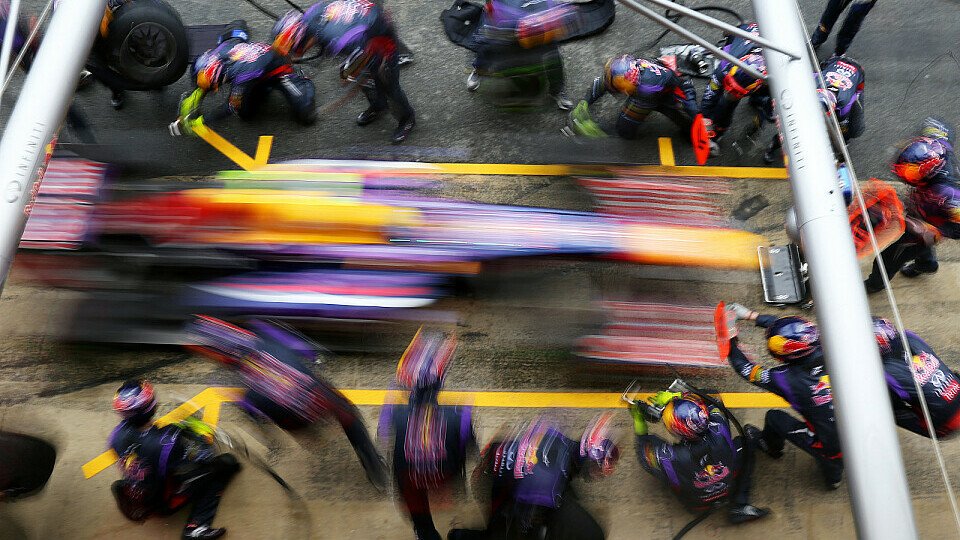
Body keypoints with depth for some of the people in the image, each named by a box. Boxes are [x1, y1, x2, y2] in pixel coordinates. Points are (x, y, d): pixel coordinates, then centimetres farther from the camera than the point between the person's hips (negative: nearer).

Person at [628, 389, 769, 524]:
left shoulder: (668, 458, -38)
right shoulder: (719, 431, -33)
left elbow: (643, 446, -14)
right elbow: (713, 405, -10)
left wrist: (638, 418, -7)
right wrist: (674, 397, -9)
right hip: (730, 492, 1)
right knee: (745, 439, 11)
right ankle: (739, 506, 11)